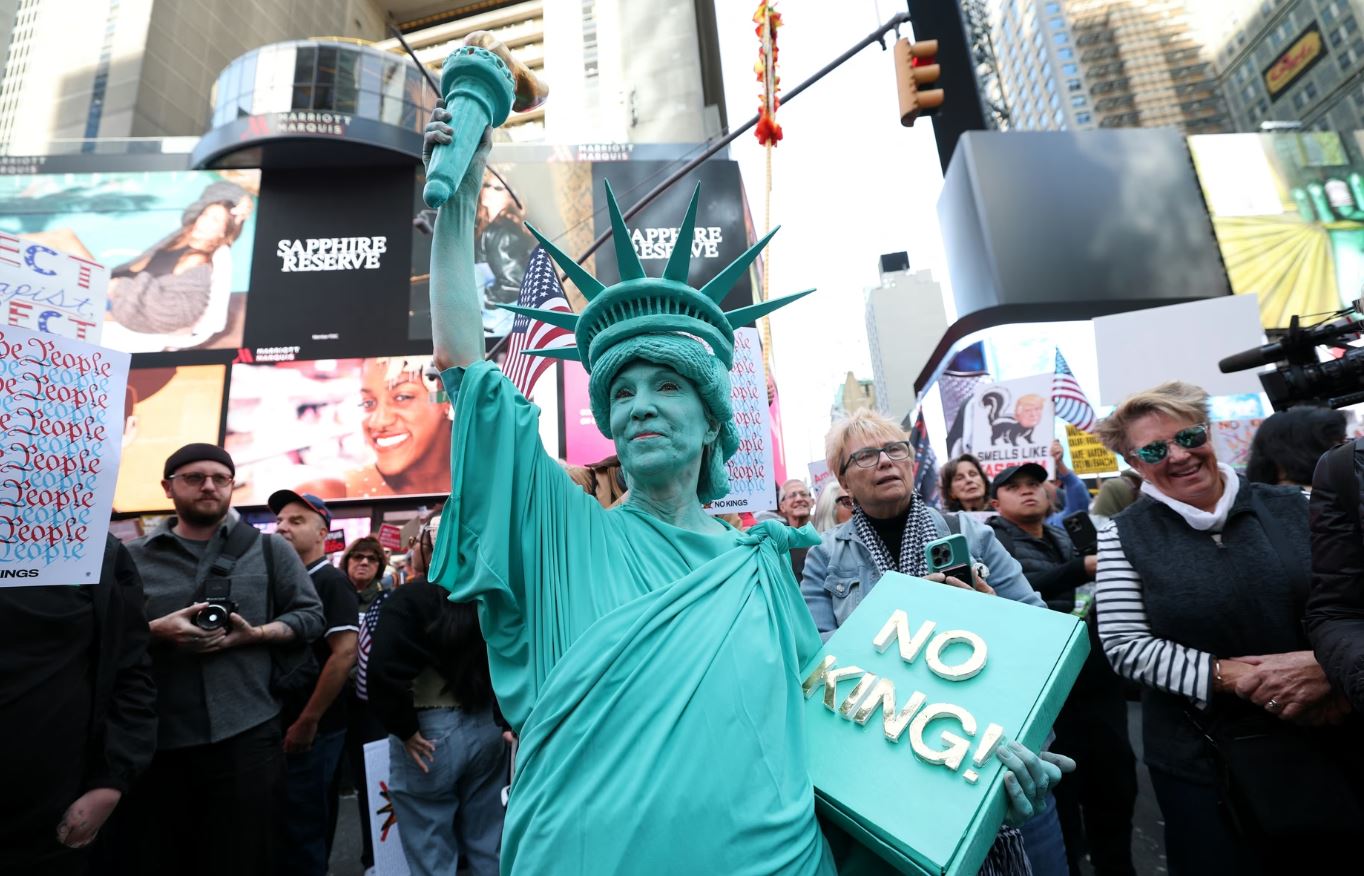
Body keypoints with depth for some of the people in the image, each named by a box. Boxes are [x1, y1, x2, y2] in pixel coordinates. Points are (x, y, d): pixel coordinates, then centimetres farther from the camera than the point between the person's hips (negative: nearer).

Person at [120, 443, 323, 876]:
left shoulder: (269, 549, 5)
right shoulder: (133, 556, 8)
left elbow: (310, 615, 4)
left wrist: (256, 634, -12)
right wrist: (155, 631, -13)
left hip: (247, 734, -1)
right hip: (156, 738, 2)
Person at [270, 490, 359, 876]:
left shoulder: (331, 583, -13)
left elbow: (345, 654, -22)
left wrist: (306, 722, -20)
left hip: (312, 730, -8)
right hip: (281, 725, 8)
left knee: (303, 831, 3)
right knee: (287, 827, 19)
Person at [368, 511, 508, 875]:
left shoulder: (411, 596, -14)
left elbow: (383, 671, -22)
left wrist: (404, 728, -11)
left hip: (431, 732, -5)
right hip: (488, 726, 6)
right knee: (488, 847, 19)